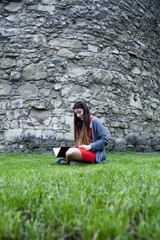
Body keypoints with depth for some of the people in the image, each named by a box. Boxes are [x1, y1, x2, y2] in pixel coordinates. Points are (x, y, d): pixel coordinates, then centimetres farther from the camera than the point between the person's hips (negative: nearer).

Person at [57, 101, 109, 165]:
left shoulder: (94, 120, -6)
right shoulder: (81, 123, 17)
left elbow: (105, 140, -12)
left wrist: (89, 147, -18)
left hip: (95, 153, -7)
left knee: (70, 152, -26)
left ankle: (67, 162, 3)